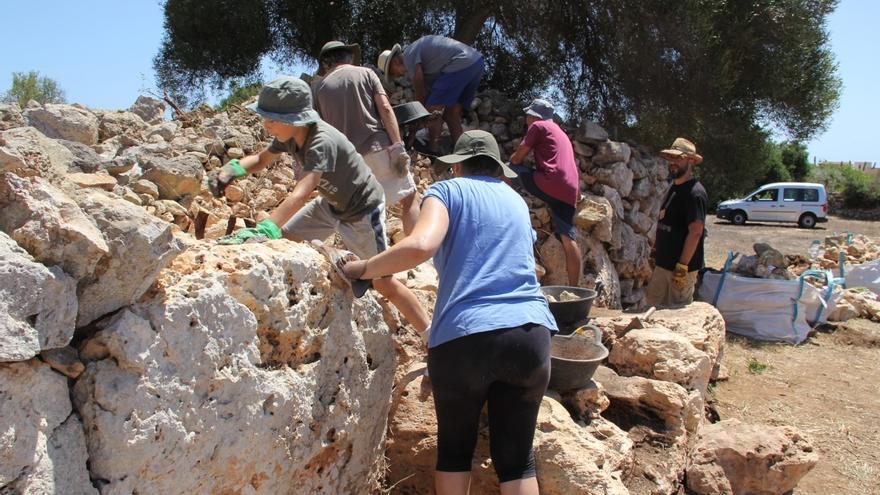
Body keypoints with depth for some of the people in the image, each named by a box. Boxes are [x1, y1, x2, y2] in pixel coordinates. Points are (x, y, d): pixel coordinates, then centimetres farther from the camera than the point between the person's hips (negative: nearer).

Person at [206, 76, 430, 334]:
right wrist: (234, 167, -19)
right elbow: (261, 159, 4)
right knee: (284, 240, 5)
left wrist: (263, 231, -60)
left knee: (382, 281, -6)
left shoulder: (322, 142, -37)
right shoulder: (290, 134, -12)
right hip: (331, 204, 8)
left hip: (363, 209, -8)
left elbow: (300, 194, -49)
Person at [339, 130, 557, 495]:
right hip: (530, 333, 4)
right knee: (516, 456, 13)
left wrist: (361, 269, -1)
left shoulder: (448, 190, 7)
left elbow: (420, 246, -13)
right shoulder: (516, 201, 23)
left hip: (463, 337, -3)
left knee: (454, 448, 18)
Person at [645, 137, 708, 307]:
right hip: (663, 264, 9)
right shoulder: (674, 188, 13)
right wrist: (656, 250, 20)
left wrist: (682, 267, -23)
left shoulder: (695, 193, -17)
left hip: (682, 267, -9)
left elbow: (695, 233, -21)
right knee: (651, 305, 15)